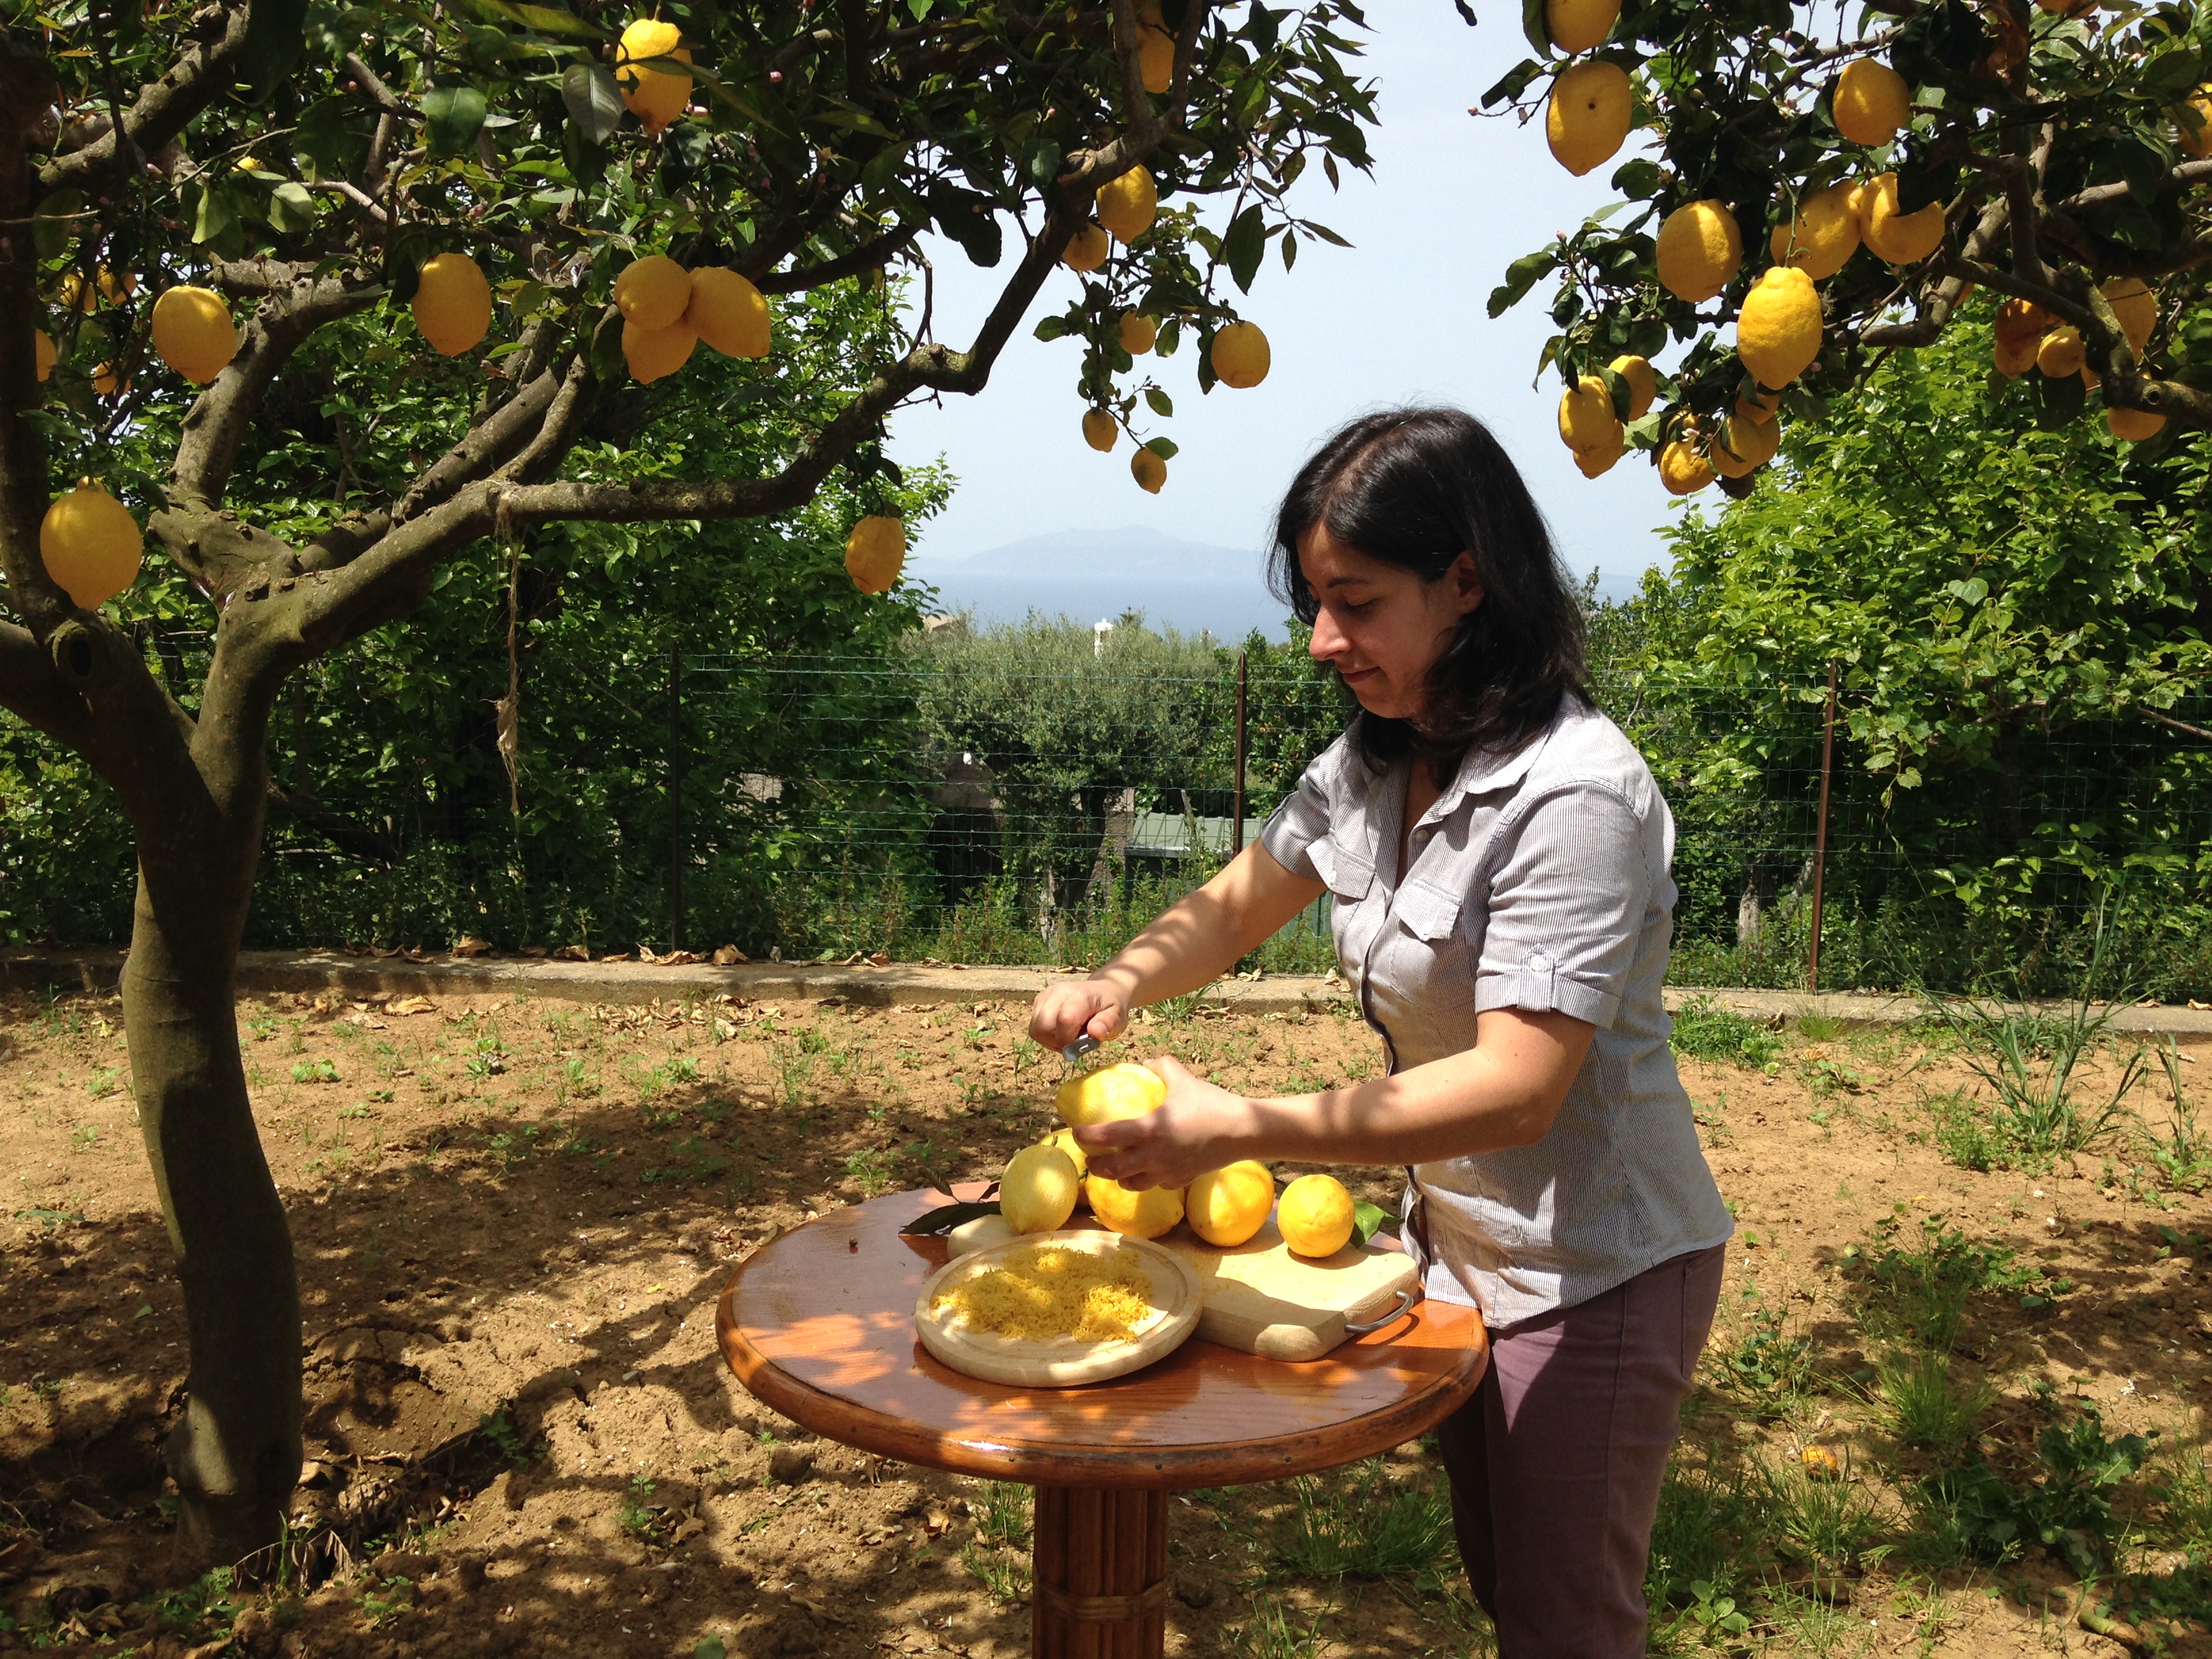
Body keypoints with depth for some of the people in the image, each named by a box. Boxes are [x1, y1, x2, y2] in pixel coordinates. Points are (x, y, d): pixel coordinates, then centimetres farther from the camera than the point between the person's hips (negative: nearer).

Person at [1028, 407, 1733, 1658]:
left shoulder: (1574, 796, -28)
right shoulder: (1371, 765, -1)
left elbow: (1516, 1089, -33)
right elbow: (1237, 907, 9)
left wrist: (1244, 1129, -38)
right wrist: (1119, 984, -13)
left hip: (1594, 1273, -8)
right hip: (1456, 1246, 8)